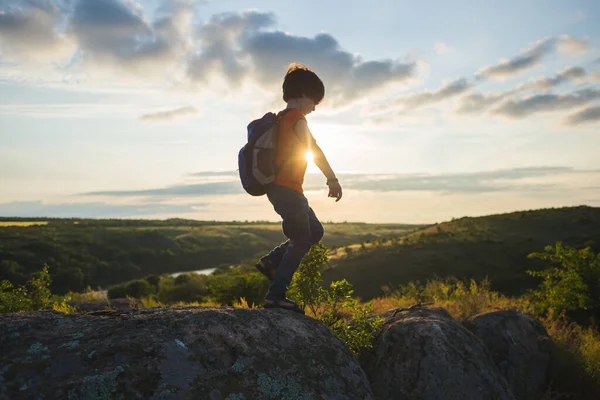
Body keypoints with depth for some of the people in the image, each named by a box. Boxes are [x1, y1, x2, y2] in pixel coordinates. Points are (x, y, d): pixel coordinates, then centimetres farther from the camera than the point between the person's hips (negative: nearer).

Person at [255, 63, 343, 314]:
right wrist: (332, 179, -28)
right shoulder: (296, 118, -12)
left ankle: (271, 261, 14)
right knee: (301, 242, -2)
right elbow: (313, 149, -25)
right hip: (287, 189, -10)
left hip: (280, 188, 10)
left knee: (315, 232, 17)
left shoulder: (282, 118, 17)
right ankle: (276, 295, 2)